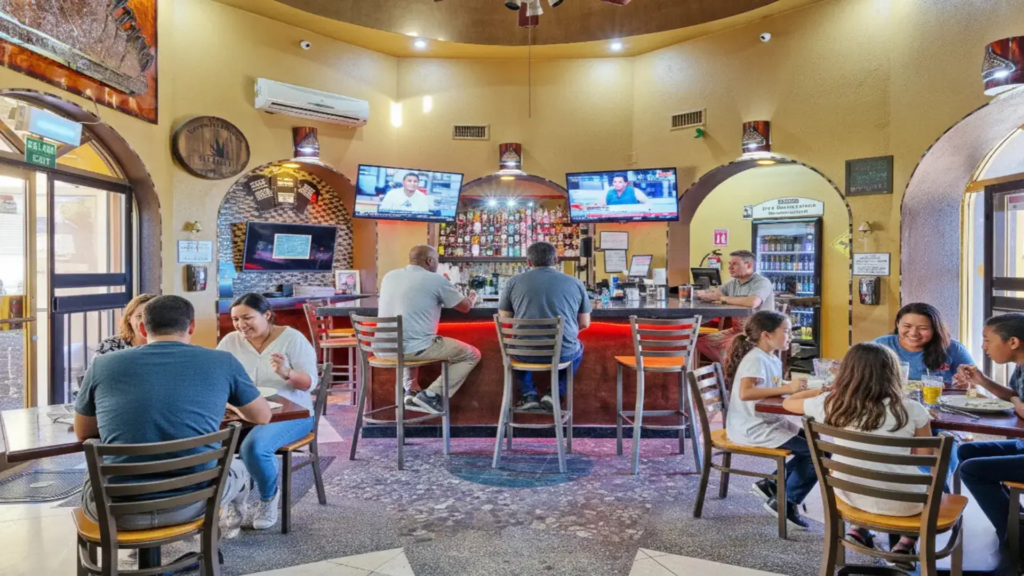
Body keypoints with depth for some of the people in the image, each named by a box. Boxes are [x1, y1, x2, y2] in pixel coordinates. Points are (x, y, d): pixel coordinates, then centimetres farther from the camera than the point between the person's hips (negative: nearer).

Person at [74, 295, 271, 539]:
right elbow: (262, 416, 16)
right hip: (192, 502, -1)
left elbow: (82, 433, 21)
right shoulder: (221, 362, 0)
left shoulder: (102, 365, 3)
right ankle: (225, 519, 58)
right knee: (238, 469, 34)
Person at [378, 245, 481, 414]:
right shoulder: (436, 279, -3)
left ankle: (407, 391, 26)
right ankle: (431, 395, -1)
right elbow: (465, 306, 8)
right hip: (415, 348, -7)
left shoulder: (389, 276, 13)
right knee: (472, 355, 9)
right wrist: (471, 298, 31)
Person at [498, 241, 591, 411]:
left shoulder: (514, 282, 2)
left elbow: (504, 319, 11)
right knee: (577, 348, 35)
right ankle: (556, 393, 16)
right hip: (564, 352, 0)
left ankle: (528, 394, 21)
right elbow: (584, 324, 9)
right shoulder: (575, 283, 4)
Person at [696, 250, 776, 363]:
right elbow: (706, 294, 15)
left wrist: (722, 298, -19)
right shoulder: (733, 283, 11)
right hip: (737, 329, 8)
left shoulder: (762, 282, -12)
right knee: (702, 342, -4)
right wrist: (704, 294, -13)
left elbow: (752, 302, -32)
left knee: (729, 345, -32)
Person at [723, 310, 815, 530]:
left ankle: (772, 484, 16)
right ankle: (786, 502, 5)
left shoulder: (773, 360, 11)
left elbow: (772, 391, 14)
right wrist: (786, 388, -30)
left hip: (768, 423, 10)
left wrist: (794, 387, -4)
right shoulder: (755, 359, -19)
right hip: (752, 428, -10)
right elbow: (745, 393, -33)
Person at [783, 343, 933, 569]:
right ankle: (904, 544, 18)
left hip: (850, 495, 3)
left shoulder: (830, 404, -9)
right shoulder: (911, 410, -14)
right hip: (902, 502, -3)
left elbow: (788, 402, 9)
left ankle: (860, 530, 24)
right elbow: (925, 458, -1)